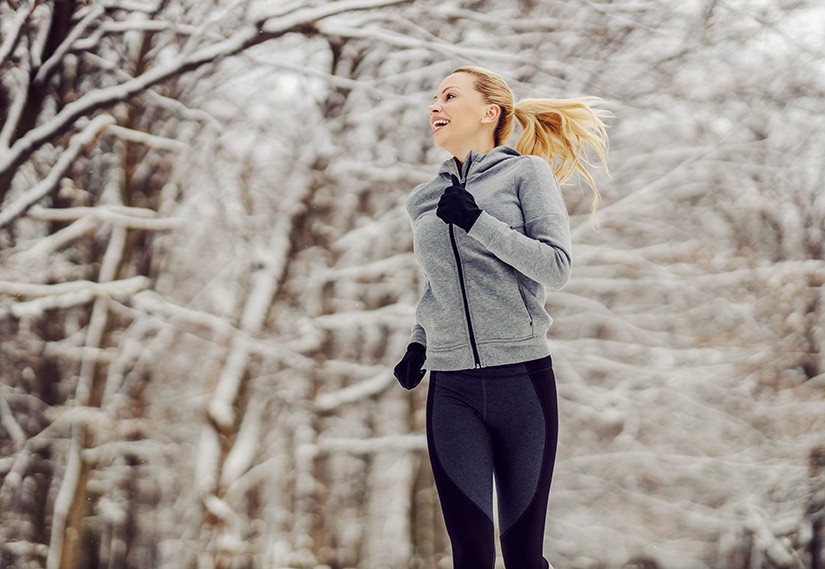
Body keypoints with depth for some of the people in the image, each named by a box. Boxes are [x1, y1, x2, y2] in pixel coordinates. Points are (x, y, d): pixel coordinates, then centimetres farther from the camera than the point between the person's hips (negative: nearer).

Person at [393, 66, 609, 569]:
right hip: (452, 389, 3)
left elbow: (556, 268, -9)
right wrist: (418, 342, 13)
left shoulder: (527, 172, 1)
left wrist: (477, 222, -15)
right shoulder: (427, 200, 14)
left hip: (523, 377, -3)